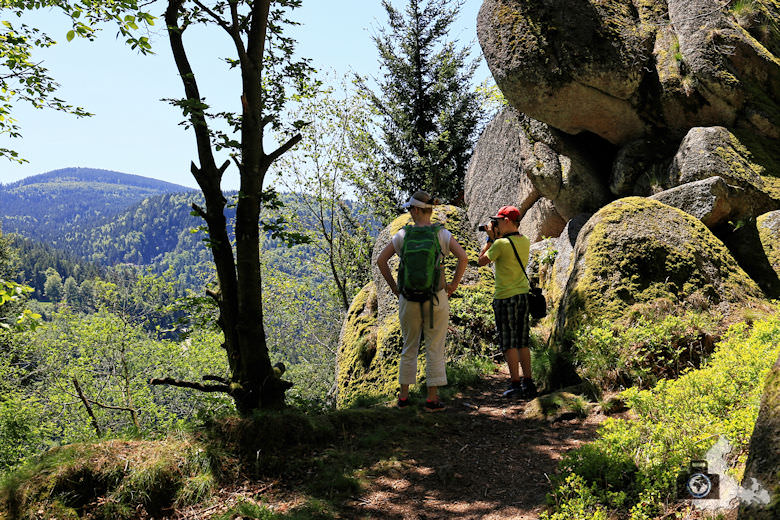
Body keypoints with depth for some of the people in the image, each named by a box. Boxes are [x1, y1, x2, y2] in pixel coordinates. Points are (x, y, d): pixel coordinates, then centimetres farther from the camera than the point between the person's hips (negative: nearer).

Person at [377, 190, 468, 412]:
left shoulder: (402, 235, 0)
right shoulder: (442, 234, -3)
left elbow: (381, 260, -1)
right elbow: (463, 257, -14)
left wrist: (394, 287, 5)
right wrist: (453, 285, -5)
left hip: (409, 299, 1)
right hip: (436, 299, -1)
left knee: (409, 347, 15)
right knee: (435, 349, 6)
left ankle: (404, 396, 19)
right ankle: (432, 399, 7)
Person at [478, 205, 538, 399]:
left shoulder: (501, 244, -16)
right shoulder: (525, 242, 6)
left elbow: (482, 261, -3)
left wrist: (490, 239, 4)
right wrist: (497, 237, 14)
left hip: (505, 297, -7)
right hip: (524, 295, 7)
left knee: (509, 344, 0)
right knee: (523, 342, 12)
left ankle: (515, 384, 2)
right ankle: (528, 383, 15)